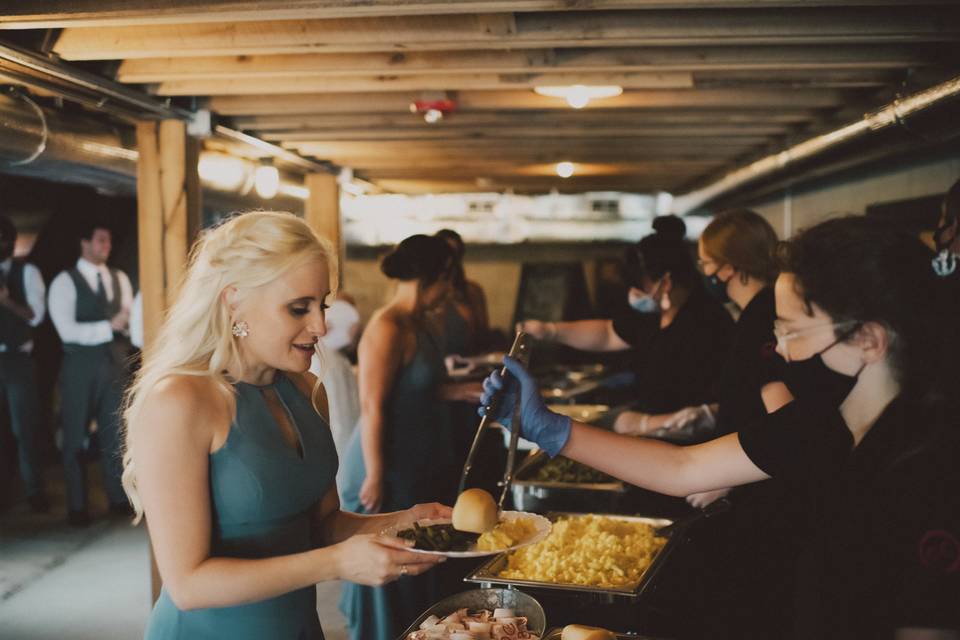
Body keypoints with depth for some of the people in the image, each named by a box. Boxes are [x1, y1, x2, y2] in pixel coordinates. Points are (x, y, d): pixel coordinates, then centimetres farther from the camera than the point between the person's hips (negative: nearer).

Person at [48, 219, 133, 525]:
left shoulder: (120, 278, 11)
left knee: (115, 431, 9)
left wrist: (126, 322, -18)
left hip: (114, 361, 4)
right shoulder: (65, 282, -6)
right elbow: (68, 331, -15)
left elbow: (129, 318, 5)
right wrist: (108, 327, -16)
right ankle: (77, 506, 14)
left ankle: (118, 497, 19)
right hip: (80, 364, -4)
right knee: (76, 436, 5)